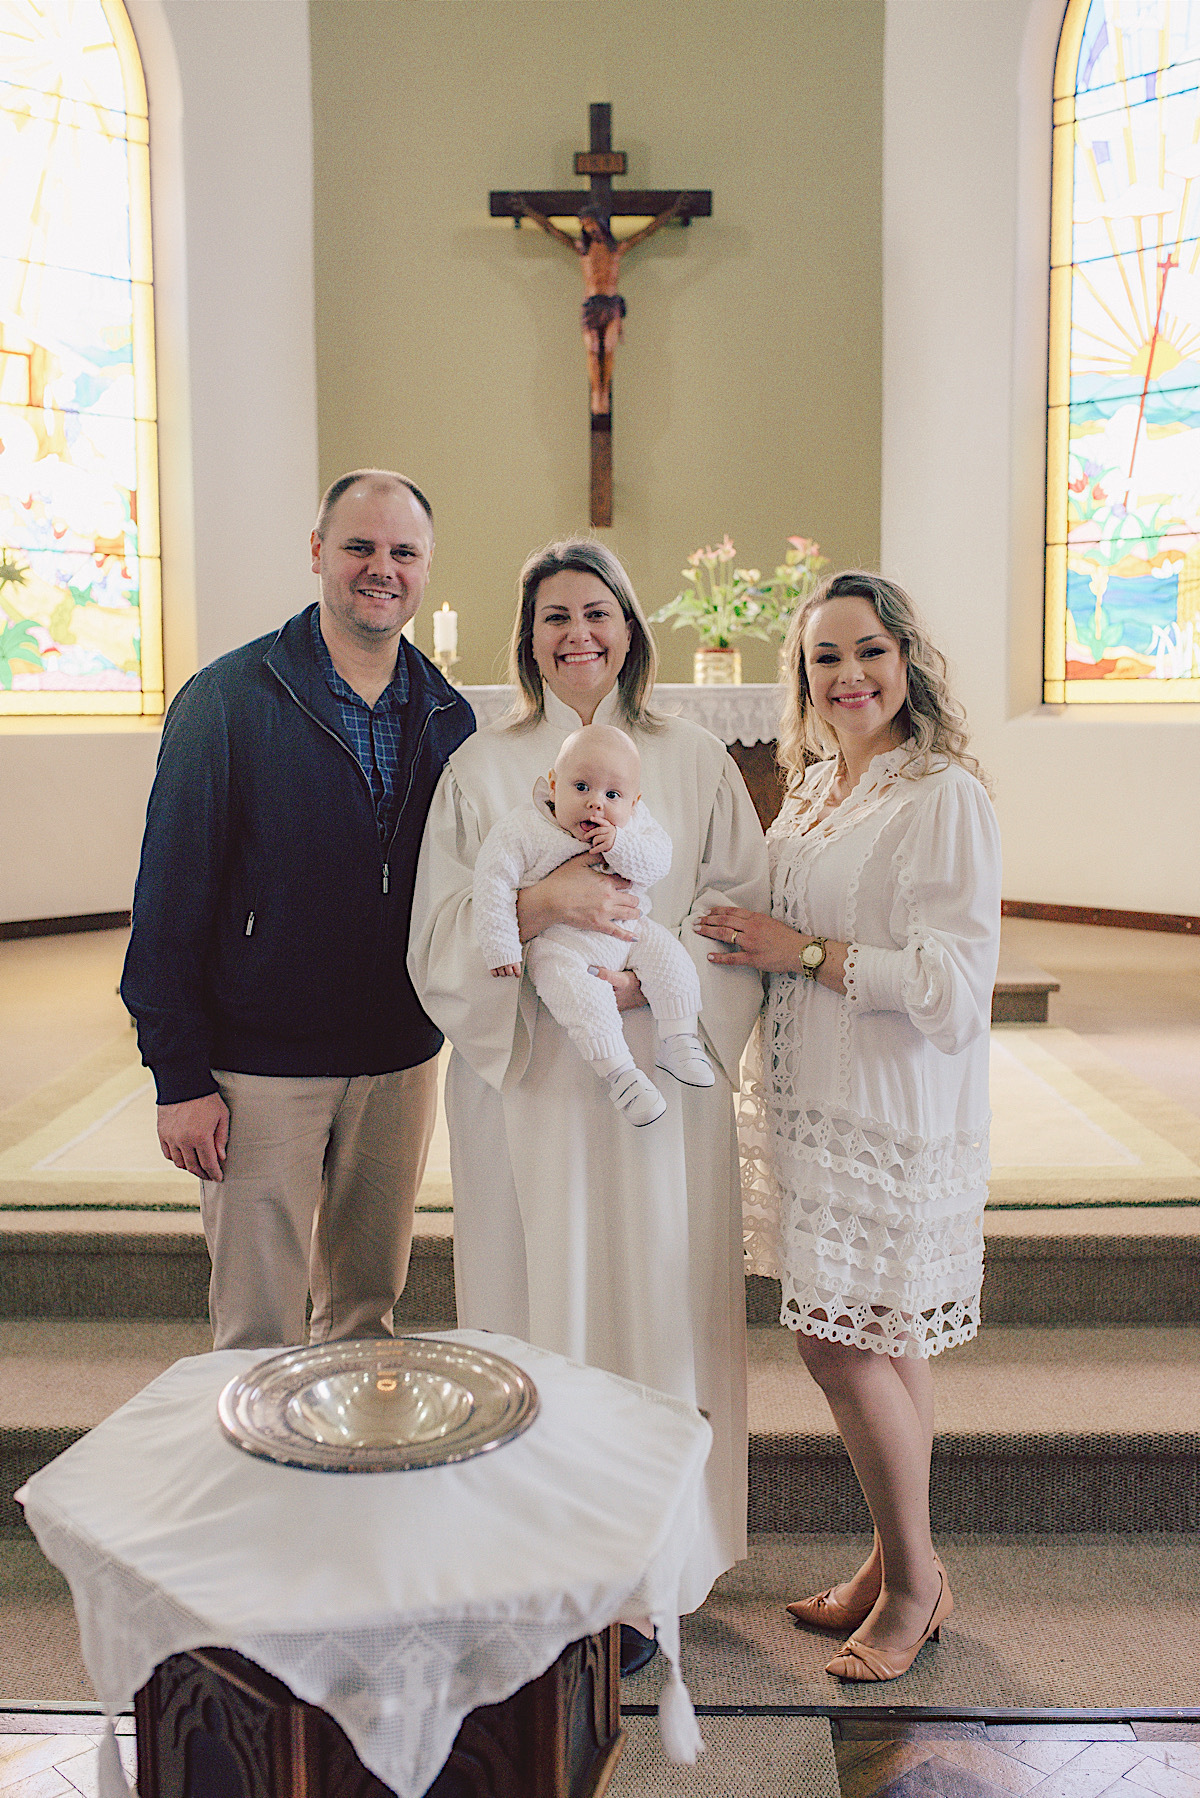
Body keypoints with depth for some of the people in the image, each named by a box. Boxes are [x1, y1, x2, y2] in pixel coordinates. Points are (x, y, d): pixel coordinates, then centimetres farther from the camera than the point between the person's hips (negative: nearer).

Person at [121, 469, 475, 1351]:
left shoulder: (448, 717, 5)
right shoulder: (227, 700, -8)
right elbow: (172, 896, -9)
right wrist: (179, 1076, -11)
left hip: (401, 1065, 4)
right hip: (260, 1068, -4)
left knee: (368, 1308, 17)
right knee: (258, 1330, 5)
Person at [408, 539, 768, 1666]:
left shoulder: (694, 762, 6)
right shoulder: (481, 771, 4)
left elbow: (747, 918, 2)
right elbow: (438, 942, -2)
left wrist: (655, 975, -15)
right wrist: (541, 903, -19)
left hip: (661, 1076, 1)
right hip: (528, 1081, 0)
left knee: (657, 1305, 4)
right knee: (539, 1304, 4)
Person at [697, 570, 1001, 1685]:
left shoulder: (943, 797, -13)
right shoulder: (812, 792, 12)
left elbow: (951, 980, -20)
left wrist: (802, 952, -17)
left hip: (895, 1121, -7)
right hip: (813, 1108, 7)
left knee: (841, 1344, -2)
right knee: (877, 1344, 15)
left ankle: (915, 1579, 19)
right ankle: (894, 1563, 31)